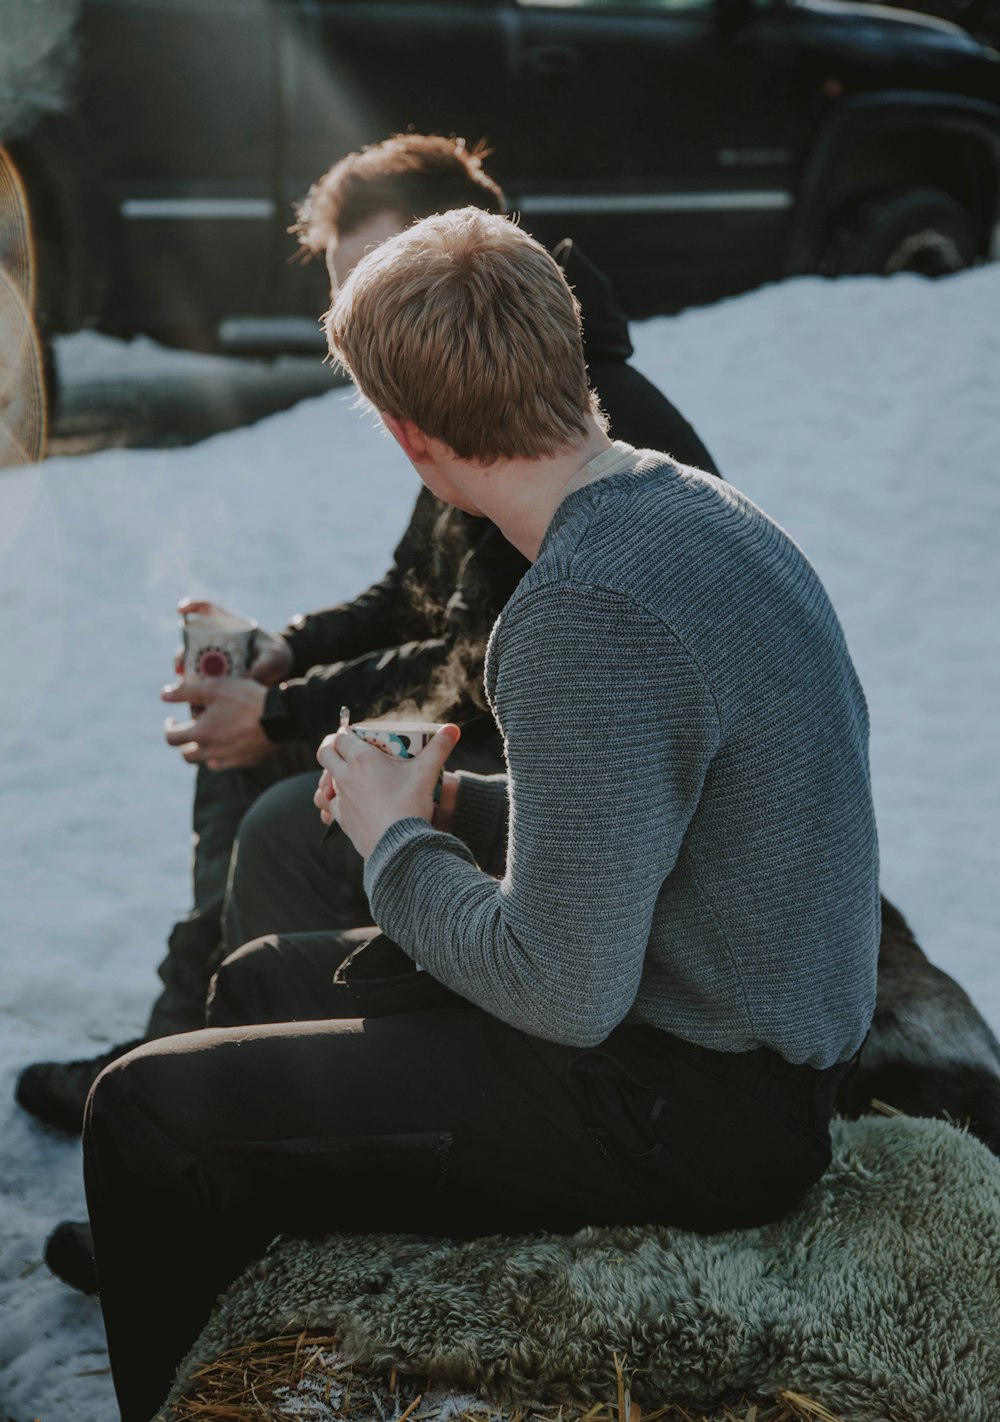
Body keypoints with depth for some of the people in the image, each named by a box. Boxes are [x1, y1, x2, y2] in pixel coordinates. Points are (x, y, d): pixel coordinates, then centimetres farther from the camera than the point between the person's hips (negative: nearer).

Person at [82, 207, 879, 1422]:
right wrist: (453, 807, 7)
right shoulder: (684, 506, 4)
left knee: (144, 1114, -8)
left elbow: (566, 993, -25)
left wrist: (397, 847, -9)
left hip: (690, 1113, -10)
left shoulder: (591, 613, -28)